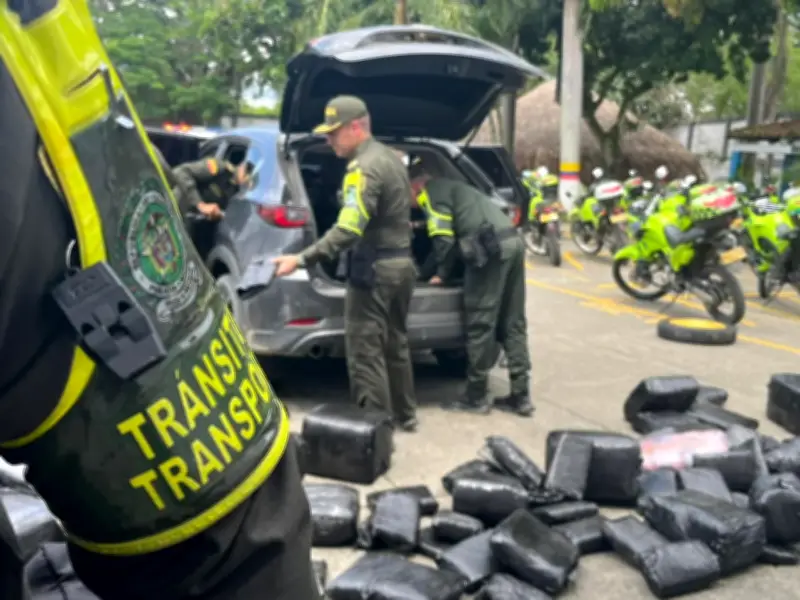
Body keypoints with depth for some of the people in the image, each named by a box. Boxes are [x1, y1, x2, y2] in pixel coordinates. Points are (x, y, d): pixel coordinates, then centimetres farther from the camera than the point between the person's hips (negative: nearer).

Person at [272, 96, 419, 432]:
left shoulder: (364, 167, -18)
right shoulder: (391, 158, 12)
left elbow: (348, 230, -28)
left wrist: (301, 260, -30)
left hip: (375, 268, -10)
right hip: (401, 262, 10)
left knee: (365, 353, -3)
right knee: (394, 344, 19)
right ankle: (403, 415, 29)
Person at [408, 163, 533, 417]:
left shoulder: (432, 191, 5)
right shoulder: (451, 186, 33)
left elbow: (444, 238, -5)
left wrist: (442, 274, 7)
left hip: (490, 247, -9)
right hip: (512, 242, 9)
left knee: (480, 325, -2)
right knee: (513, 324, 9)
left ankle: (476, 397, 6)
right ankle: (520, 396, 12)